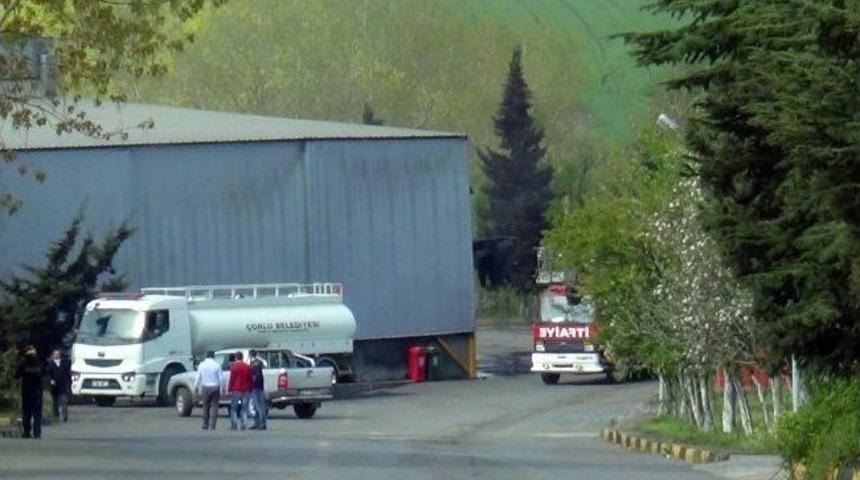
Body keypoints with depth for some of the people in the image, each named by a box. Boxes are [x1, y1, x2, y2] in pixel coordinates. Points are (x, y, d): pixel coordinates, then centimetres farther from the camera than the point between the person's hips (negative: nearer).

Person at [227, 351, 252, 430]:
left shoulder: (234, 366, -7)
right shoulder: (247, 367, 6)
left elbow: (232, 379, -8)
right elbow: (250, 379, 9)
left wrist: (229, 389, -4)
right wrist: (250, 389, 15)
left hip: (236, 390, -4)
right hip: (246, 390, 4)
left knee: (234, 409, 3)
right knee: (244, 408, 5)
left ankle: (233, 425, -2)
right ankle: (243, 425, -1)